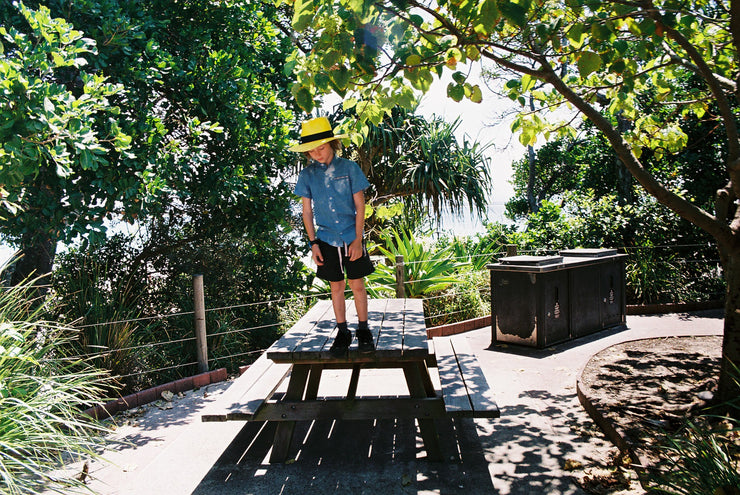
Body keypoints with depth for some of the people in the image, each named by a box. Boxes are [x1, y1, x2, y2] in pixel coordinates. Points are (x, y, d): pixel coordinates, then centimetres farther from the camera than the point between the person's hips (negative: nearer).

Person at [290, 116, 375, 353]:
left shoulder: (349, 168, -5)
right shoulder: (307, 175, 1)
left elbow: (360, 205, -3)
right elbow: (307, 211, 5)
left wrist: (358, 239, -8)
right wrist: (313, 243, 0)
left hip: (352, 237, -2)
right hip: (326, 239, 2)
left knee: (357, 285, 3)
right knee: (336, 287, 9)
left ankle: (363, 330, 18)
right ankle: (342, 332, 21)